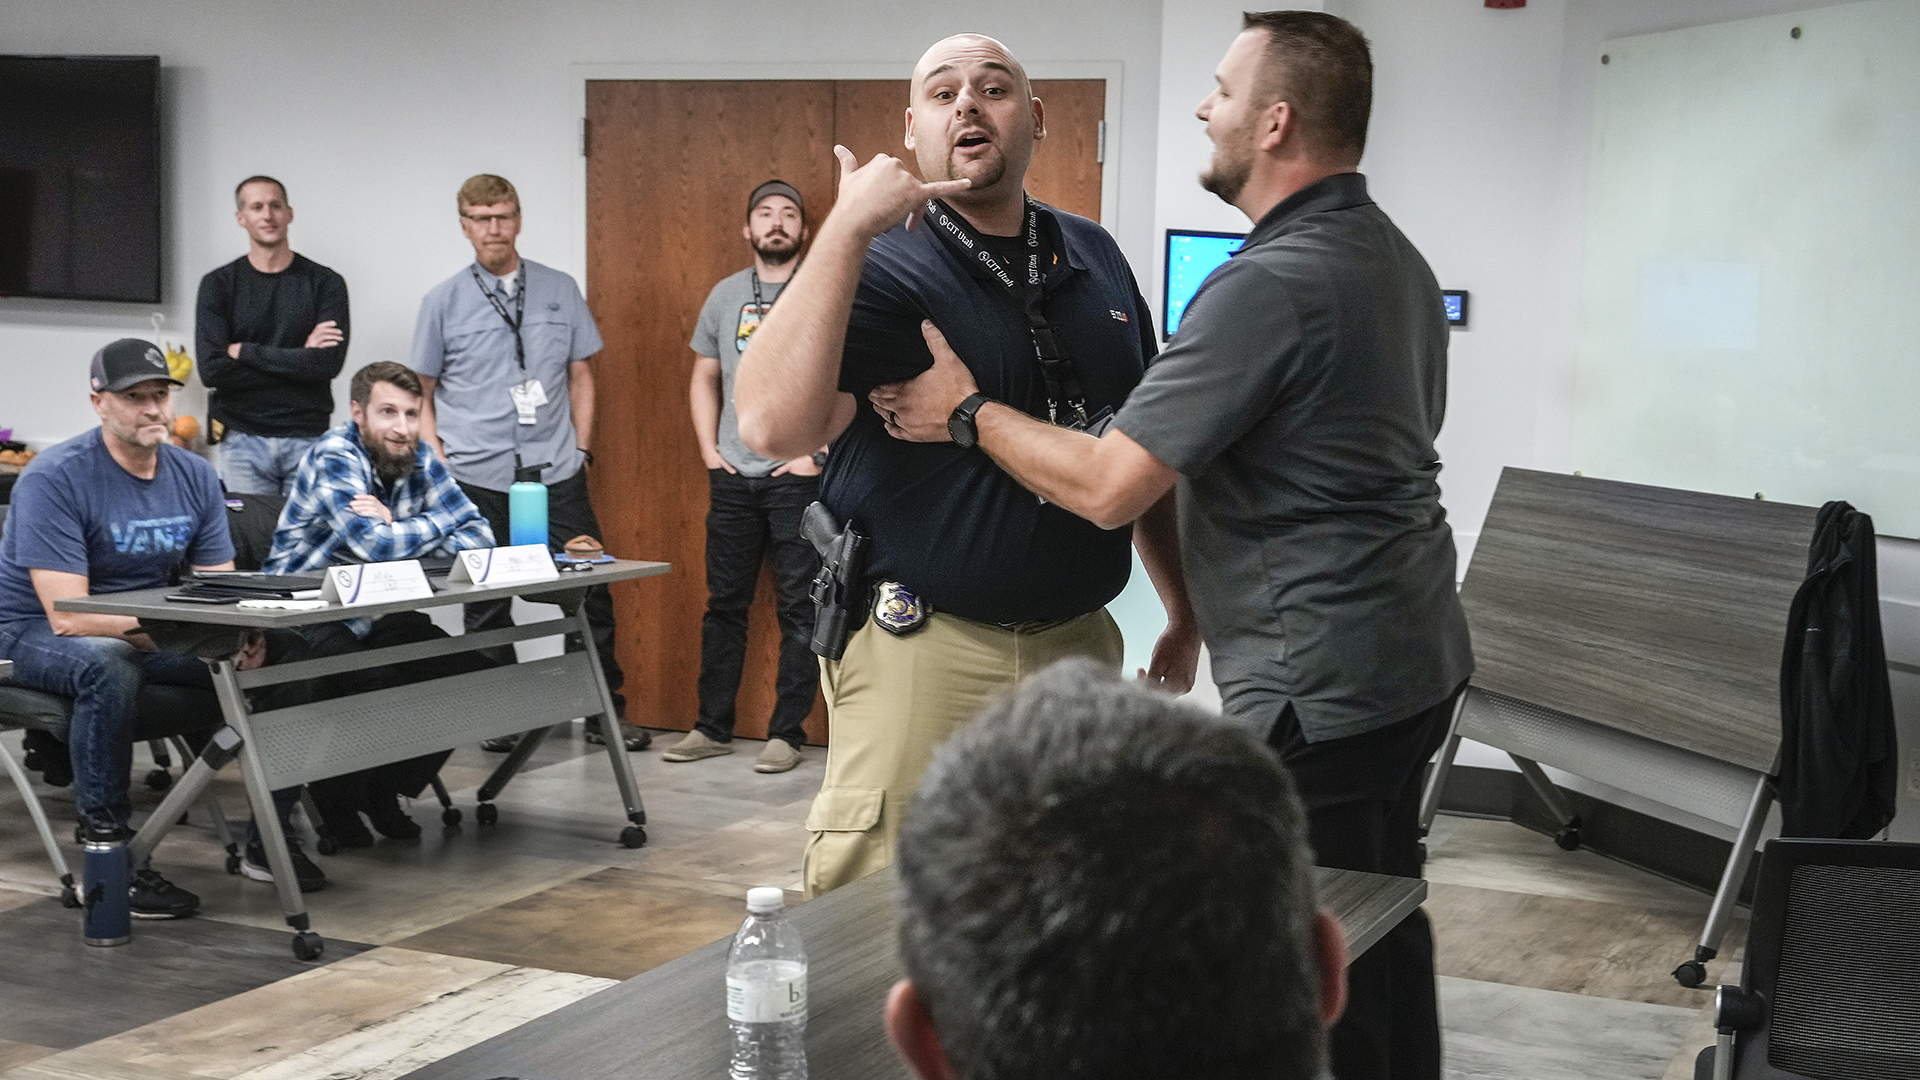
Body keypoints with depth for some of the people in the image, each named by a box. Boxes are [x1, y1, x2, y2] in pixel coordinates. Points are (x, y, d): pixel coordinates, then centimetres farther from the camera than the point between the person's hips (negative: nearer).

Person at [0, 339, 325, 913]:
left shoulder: (195, 476, 0)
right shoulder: (55, 479, -19)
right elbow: (68, 615, -27)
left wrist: (241, 635, -25)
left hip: (153, 631, 6)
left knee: (286, 648, -11)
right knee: (109, 667, -40)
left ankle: (269, 836, -1)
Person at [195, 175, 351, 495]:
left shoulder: (325, 283, 5)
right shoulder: (218, 285, 6)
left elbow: (329, 363, -9)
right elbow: (212, 370, -6)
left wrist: (245, 351, -6)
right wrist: (298, 358, -8)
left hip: (308, 436, 0)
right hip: (243, 438, 0)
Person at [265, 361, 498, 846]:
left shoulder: (418, 460, 5)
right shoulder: (335, 457, -16)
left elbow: (478, 537, -2)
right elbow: (378, 545, -30)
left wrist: (394, 527, -17)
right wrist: (437, 522, -10)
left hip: (378, 617, 7)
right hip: (308, 619, -7)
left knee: (473, 674, -8)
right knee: (381, 688, -31)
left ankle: (387, 790, 12)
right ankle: (335, 798, -1)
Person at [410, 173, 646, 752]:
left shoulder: (560, 290, 8)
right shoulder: (443, 302, 3)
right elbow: (420, 393, 7)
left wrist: (580, 448, 5)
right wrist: (439, 465, -3)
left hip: (556, 472, 1)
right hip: (477, 479, -1)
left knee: (591, 589, 0)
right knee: (486, 605, 5)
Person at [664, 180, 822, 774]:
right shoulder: (725, 295, 12)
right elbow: (704, 379, 19)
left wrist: (818, 453, -12)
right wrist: (708, 448, 8)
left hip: (799, 476, -4)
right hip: (733, 479, 5)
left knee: (800, 608, 0)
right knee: (724, 603, 9)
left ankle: (787, 733, 7)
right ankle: (713, 727, 18)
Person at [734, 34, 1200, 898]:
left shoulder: (1094, 260, 12)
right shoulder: (879, 271, -5)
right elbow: (773, 426, -25)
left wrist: (1186, 612, 19)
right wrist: (848, 227, -23)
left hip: (1081, 644, 6)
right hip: (923, 653, -5)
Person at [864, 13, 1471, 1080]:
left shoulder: (1270, 284, -20)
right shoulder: (1395, 258, 11)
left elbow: (1108, 486, -21)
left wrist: (965, 410, -7)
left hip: (1321, 685, -10)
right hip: (1419, 654, 10)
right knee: (1382, 927, 19)